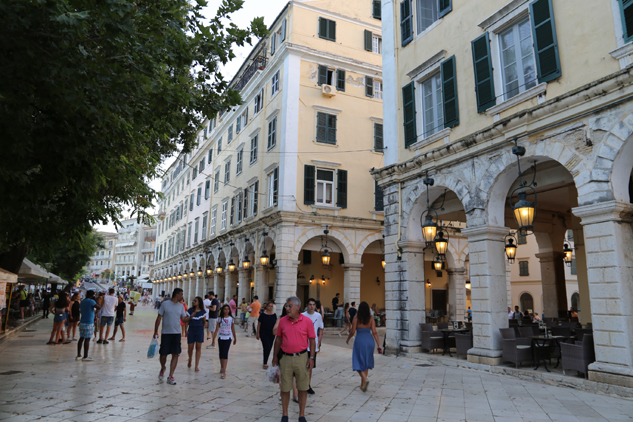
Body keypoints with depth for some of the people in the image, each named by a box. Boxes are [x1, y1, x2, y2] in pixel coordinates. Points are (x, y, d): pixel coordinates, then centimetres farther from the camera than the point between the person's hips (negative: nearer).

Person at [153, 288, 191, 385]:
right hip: (165, 333, -3)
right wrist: (155, 332, -4)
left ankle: (170, 377, 6)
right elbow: (159, 318, -1)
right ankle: (163, 369, 35)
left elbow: (184, 319, 10)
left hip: (176, 333, 3)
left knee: (175, 355, -3)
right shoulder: (165, 304, -3)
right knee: (163, 354, 3)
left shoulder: (181, 306, 8)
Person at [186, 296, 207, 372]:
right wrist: (186, 330, -3)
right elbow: (187, 321, 3)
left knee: (198, 348, 0)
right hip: (191, 330, 0)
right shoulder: (190, 310, -1)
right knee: (190, 347, 3)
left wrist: (204, 327, -4)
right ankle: (190, 360, 34)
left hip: (200, 330, 0)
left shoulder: (203, 312, 1)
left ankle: (197, 366, 7)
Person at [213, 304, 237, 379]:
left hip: (228, 338, -2)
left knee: (225, 353, -10)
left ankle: (224, 372, -13)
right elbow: (217, 329, 1)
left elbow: (233, 329, 10)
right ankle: (222, 368, 29)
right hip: (221, 338, 2)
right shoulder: (220, 319, 1)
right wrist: (214, 338, -4)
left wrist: (235, 338, 16)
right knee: (221, 353, 9)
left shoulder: (231, 319, 1)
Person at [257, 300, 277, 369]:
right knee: (266, 348, -11)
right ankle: (265, 363, -1)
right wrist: (258, 334, -5)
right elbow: (259, 324, -3)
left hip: (271, 334, 4)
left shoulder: (274, 315, 3)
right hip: (264, 334, -4)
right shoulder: (262, 314, -7)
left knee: (269, 348, 9)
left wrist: (274, 331, 5)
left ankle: (265, 362, 24)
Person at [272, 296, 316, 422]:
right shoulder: (282, 321, 1)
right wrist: (275, 356, 10)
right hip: (286, 357, 2)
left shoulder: (307, 321, -5)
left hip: (301, 357, -1)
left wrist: (311, 357, -6)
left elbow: (312, 340, -1)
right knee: (285, 388, 9)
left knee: (303, 388, 7)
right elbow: (278, 339, 10)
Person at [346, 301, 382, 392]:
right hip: (369, 341, 3)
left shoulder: (356, 319, -6)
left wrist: (348, 339, 10)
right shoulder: (371, 319, 0)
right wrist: (379, 345, -4)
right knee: (366, 362, 17)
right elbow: (374, 332, -5)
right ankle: (362, 384, 21)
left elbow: (352, 332, -9)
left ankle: (365, 379, -18)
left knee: (358, 363, 6)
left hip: (359, 341, -3)